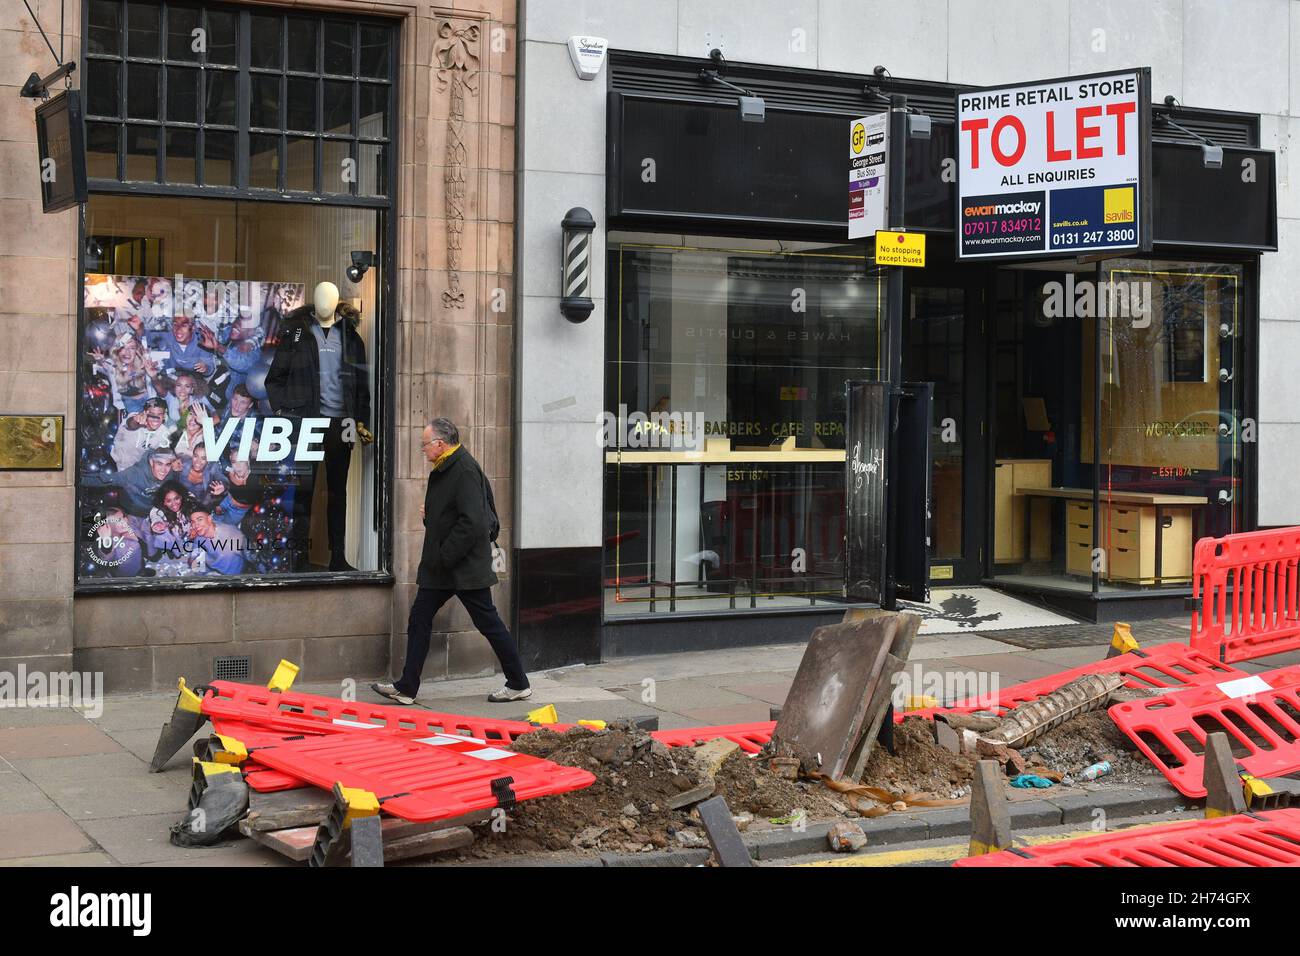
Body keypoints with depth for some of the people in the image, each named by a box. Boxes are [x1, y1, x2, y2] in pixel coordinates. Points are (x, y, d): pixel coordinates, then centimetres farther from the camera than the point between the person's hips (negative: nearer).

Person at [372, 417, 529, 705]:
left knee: (488, 622, 0)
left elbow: (472, 522, -26)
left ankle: (519, 684, 12)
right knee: (420, 617, 7)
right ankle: (406, 688, 11)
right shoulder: (444, 470, 13)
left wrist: (445, 557, -22)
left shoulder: (465, 471, -19)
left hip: (466, 566, -10)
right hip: (442, 565, 10)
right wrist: (429, 514, 6)